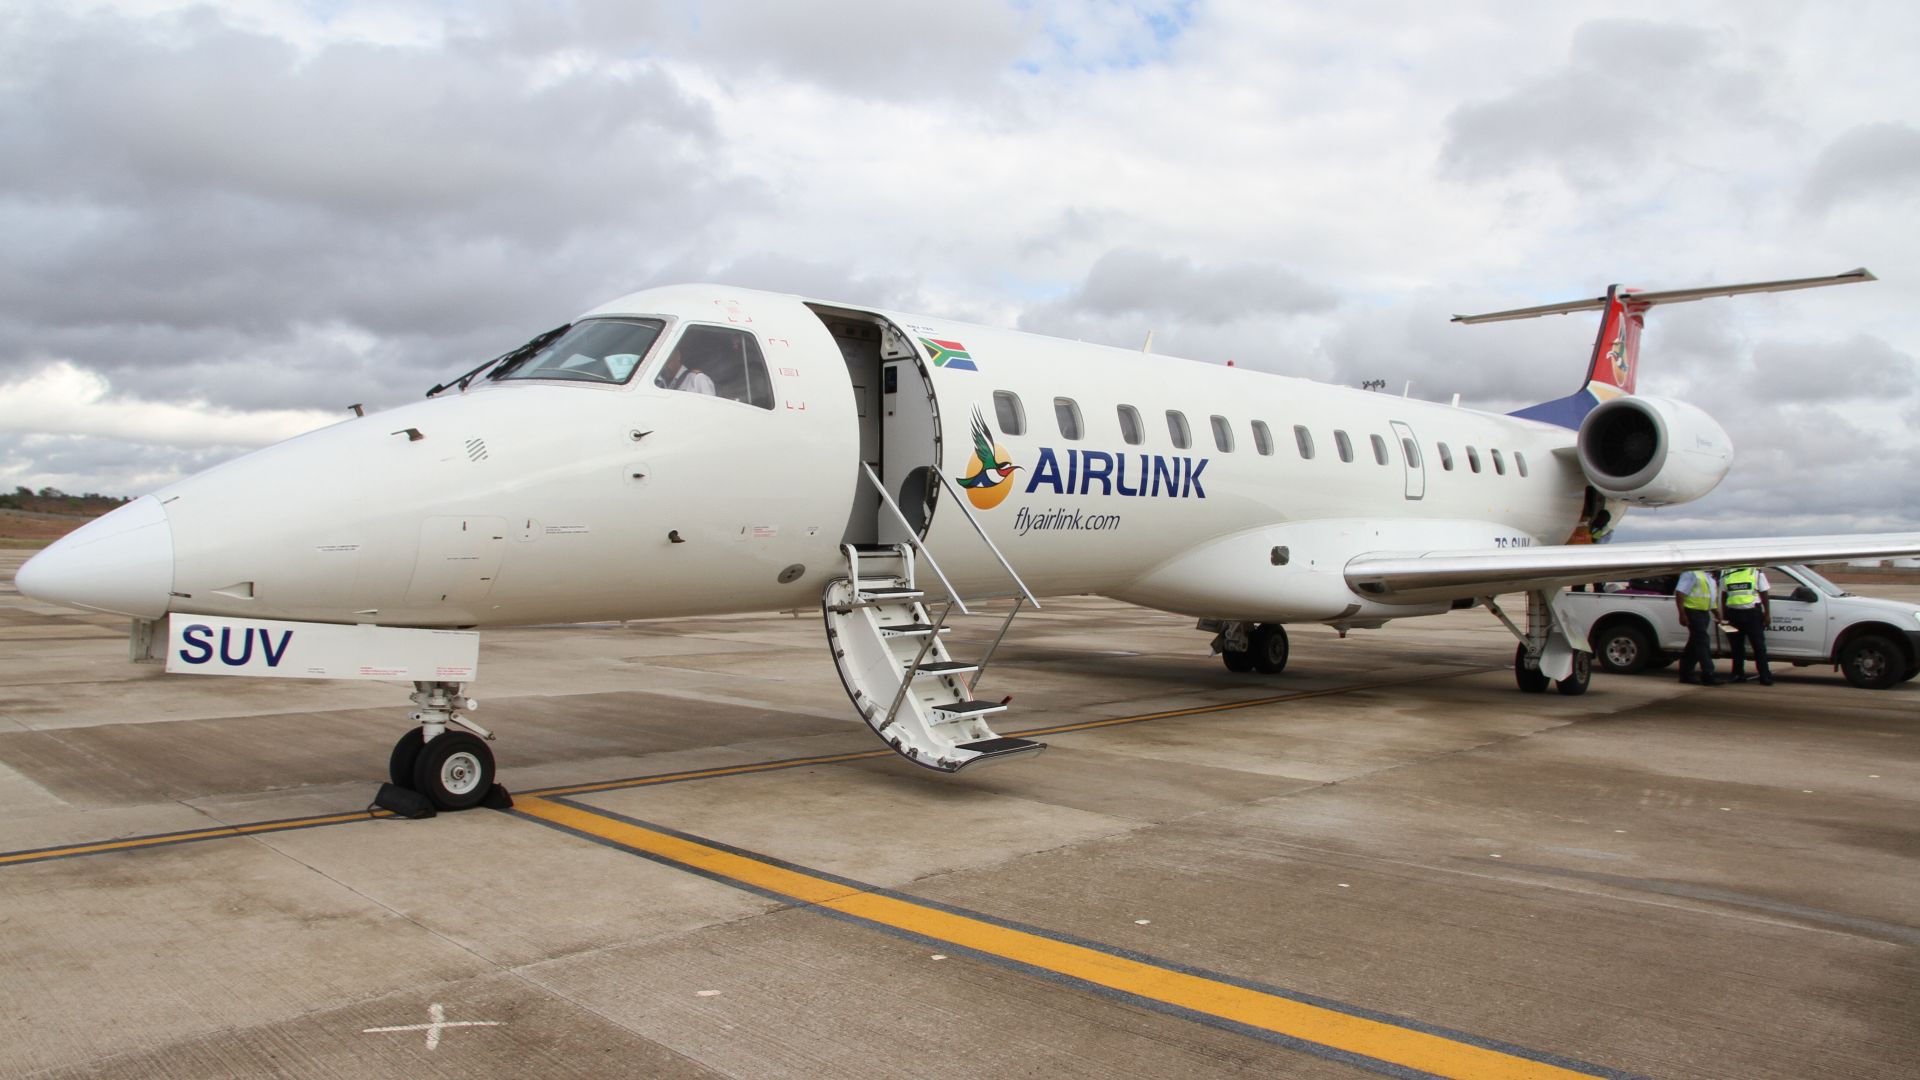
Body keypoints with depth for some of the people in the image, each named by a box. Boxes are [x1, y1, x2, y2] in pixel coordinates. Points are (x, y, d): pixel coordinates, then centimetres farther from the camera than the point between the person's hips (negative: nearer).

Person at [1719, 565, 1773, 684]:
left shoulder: (1756, 572, 3)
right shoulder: (1727, 574, 10)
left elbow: (1763, 594, 4)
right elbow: (1723, 595, 15)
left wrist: (1766, 614, -1)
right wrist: (1724, 615, 11)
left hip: (1752, 613, -3)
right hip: (1733, 613, 3)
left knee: (1759, 646, -5)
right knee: (1737, 646, 8)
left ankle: (1765, 676, -4)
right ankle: (1738, 674, 16)